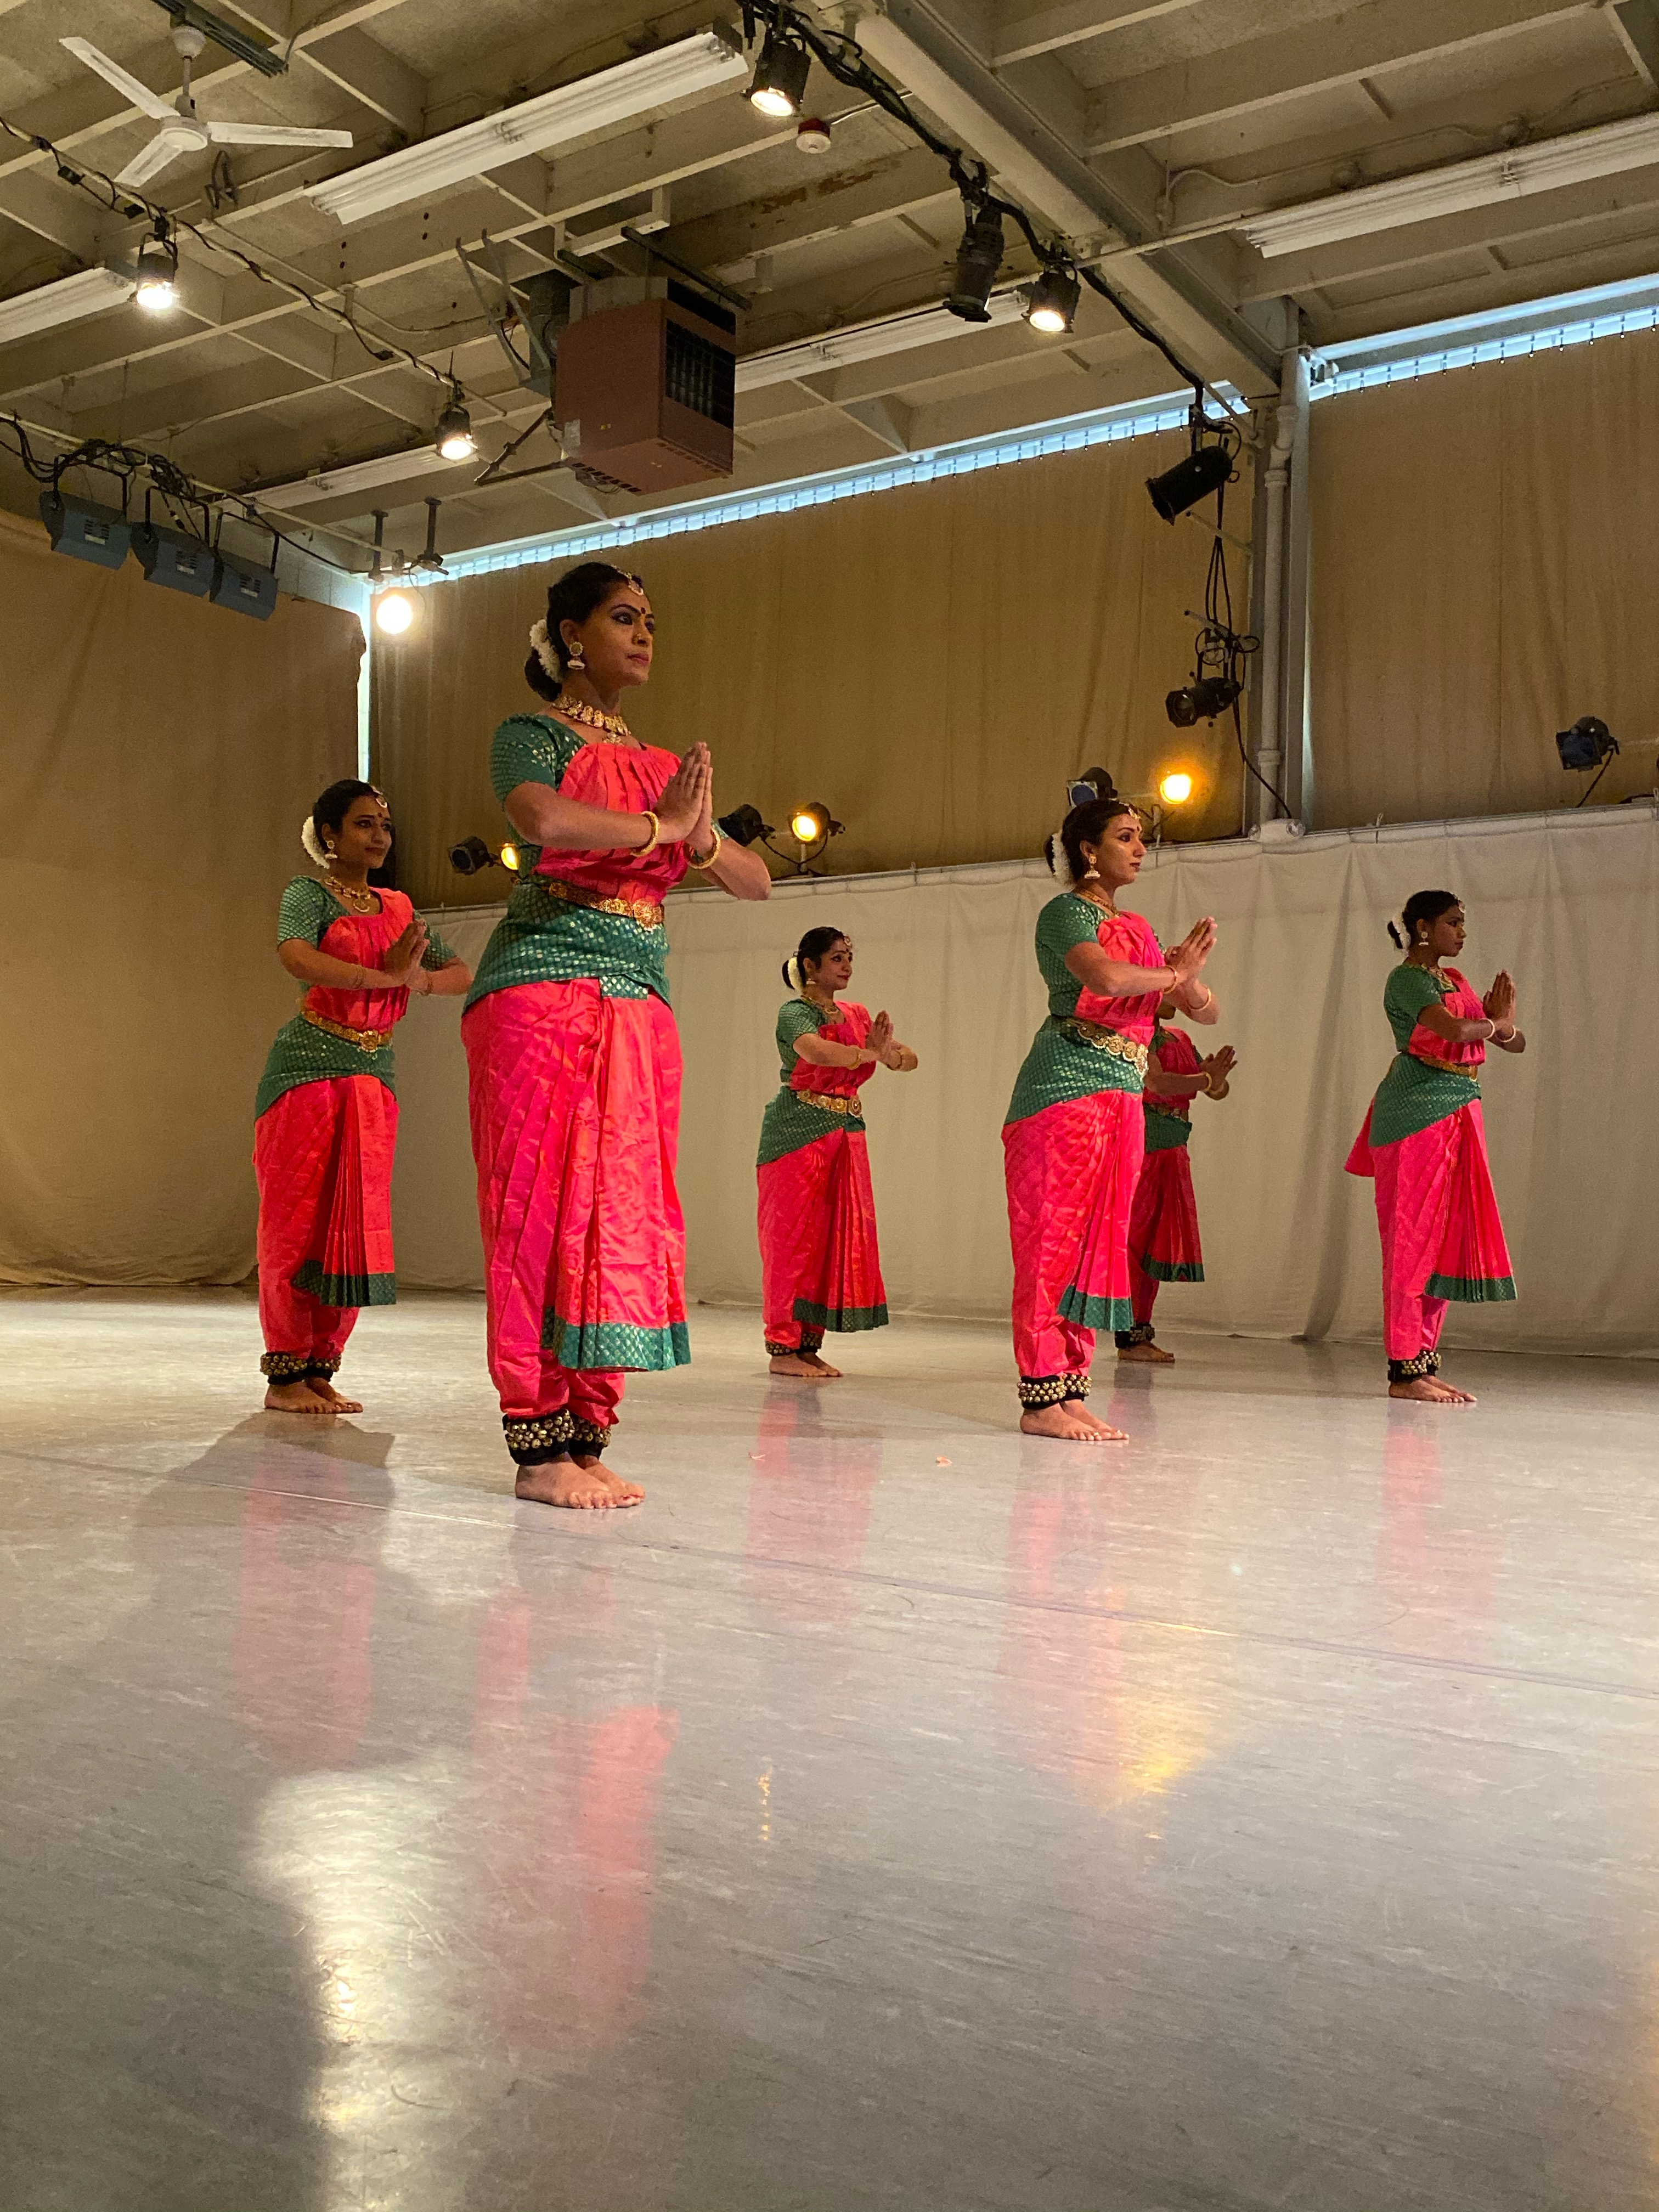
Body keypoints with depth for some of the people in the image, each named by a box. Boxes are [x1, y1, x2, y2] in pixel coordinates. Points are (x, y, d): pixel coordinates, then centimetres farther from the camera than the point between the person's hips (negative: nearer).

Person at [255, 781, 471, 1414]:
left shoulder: (398, 908, 15)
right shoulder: (308, 894, -1)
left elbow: (462, 974, 12)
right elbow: (296, 957, -23)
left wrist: (419, 981, -10)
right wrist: (385, 975, -29)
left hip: (374, 1077, 6)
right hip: (308, 1069, -5)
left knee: (356, 1226, 4)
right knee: (298, 1223, -3)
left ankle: (320, 1369, 14)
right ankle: (285, 1376, 5)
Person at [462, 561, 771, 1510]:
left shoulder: (665, 764, 21)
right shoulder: (533, 737, 3)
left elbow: (758, 881, 16)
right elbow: (545, 821, -22)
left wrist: (701, 835, -4)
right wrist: (658, 827, -9)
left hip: (641, 1006, 6)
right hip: (545, 990, -6)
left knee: (624, 1218, 2)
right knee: (545, 1211, -7)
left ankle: (588, 1440, 8)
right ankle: (539, 1448, -2)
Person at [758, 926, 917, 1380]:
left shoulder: (857, 1017, 15)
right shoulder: (795, 1012, -6)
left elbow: (909, 1060, 9)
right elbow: (816, 1051, -28)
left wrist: (891, 1051, -12)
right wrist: (871, 1053, -27)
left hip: (847, 1136, 7)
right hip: (797, 1134, -7)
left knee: (837, 1238, 5)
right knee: (794, 1239, -5)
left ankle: (809, 1345, 13)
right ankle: (783, 1348, 1)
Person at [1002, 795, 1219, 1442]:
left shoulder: (1135, 928, 20)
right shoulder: (1066, 912, -3)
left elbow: (1207, 1011, 20)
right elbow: (1105, 978, -24)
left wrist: (1189, 974, -3)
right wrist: (1174, 972, -6)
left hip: (1122, 1098, 8)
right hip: (1067, 1089, -8)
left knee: (1099, 1244, 6)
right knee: (1054, 1242, -8)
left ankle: (1071, 1394, 10)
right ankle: (1041, 1400, -6)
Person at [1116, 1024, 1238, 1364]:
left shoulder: (1181, 1040, 16)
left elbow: (1219, 1092, 17)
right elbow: (1156, 1082, -23)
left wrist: (1215, 1077, -6)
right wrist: (1207, 1079, -14)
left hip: (1170, 1157, 8)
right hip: (1139, 1153, -8)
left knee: (1157, 1246, 9)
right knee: (1134, 1242, -7)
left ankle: (1142, 1334, 15)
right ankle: (1129, 1339, -5)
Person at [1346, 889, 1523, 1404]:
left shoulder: (1453, 980, 19)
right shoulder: (1408, 978, -7)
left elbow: (1516, 1044, 19)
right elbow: (1457, 1030, -24)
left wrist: (1504, 1025, -4)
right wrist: (1496, 1021, -3)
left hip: (1457, 1117, 9)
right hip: (1418, 1113, -9)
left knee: (1446, 1237, 8)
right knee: (1415, 1240, -8)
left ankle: (1426, 1361, 13)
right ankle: (1404, 1371, -5)